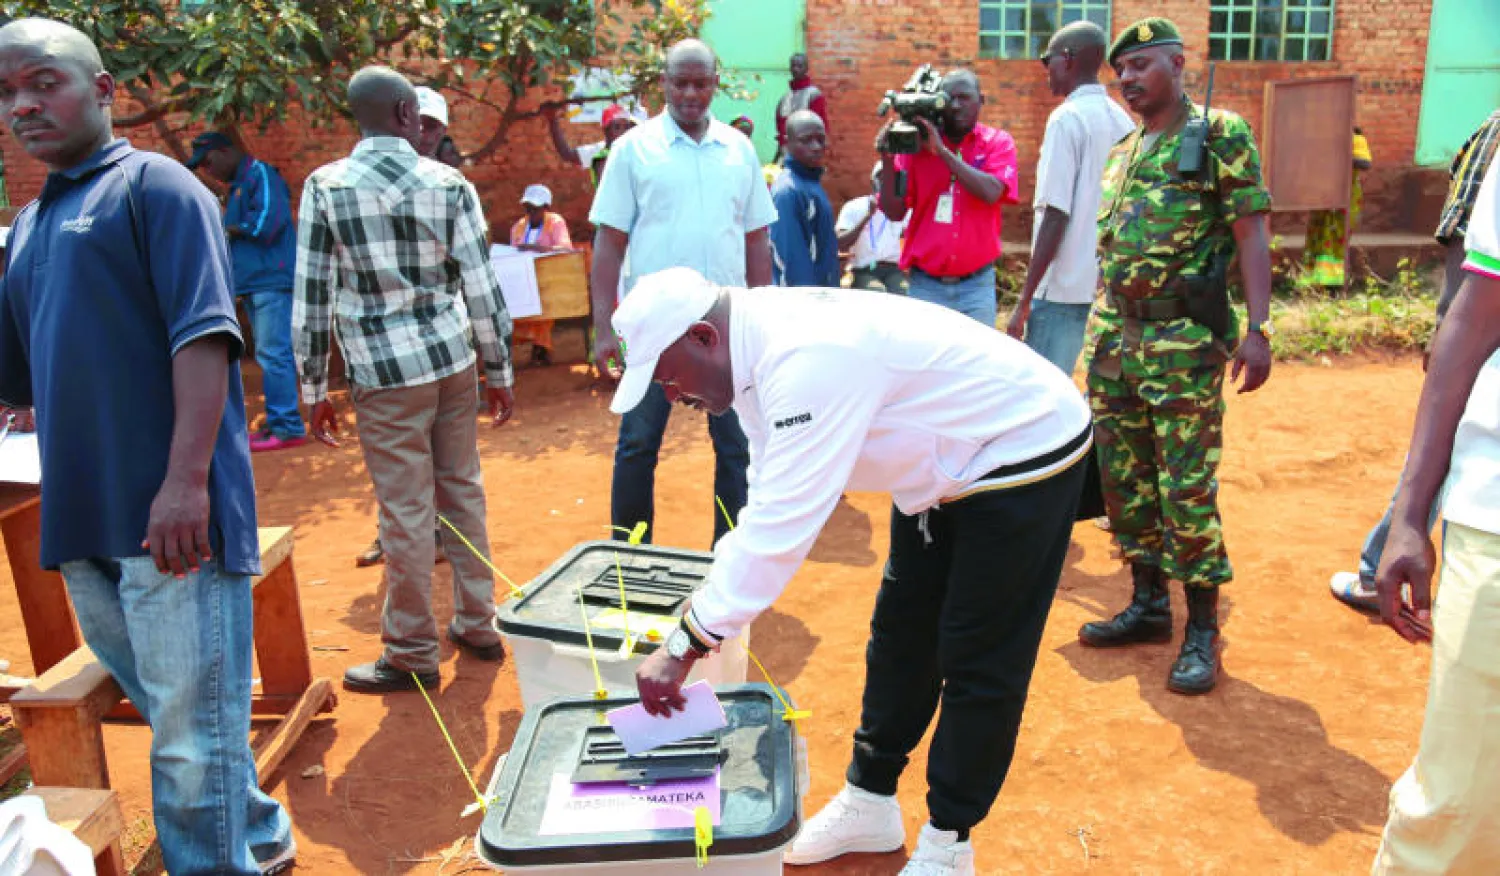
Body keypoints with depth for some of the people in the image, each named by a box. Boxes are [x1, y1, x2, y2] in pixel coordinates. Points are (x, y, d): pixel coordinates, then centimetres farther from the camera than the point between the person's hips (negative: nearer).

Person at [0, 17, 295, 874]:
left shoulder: (154, 185, -3)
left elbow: (204, 334, -15)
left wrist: (186, 480, -23)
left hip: (169, 516, -8)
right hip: (83, 518, 8)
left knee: (192, 732, -2)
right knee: (172, 710, 19)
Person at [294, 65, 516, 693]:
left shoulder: (325, 188, -5)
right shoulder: (450, 184, -1)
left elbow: (311, 296, -4)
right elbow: (482, 287, 0)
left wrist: (315, 389, 4)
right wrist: (498, 372, 9)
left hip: (385, 373, -3)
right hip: (454, 361, 3)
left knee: (405, 513, 3)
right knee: (462, 491, 15)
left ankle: (412, 655, 16)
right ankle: (478, 625, 27)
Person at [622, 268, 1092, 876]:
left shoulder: (806, 361, -36)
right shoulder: (759, 345, -5)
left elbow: (781, 524, -37)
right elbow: (770, 499, 1)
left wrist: (685, 646, -30)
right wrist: (710, 602, -3)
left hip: (1025, 457, -9)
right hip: (946, 464, 10)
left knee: (979, 663, 0)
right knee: (901, 637, 15)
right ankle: (870, 804, 30)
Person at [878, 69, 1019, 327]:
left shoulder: (998, 142, 2)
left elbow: (991, 192, -16)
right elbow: (894, 212, 0)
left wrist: (942, 150, -18)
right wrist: (888, 160, -13)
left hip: (976, 285, 0)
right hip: (925, 284, 1)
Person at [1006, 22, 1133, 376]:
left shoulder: (1068, 118, -10)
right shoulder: (1122, 121, 12)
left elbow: (1055, 217, -16)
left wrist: (1024, 301, -14)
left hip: (1065, 289, -8)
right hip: (1109, 288, 8)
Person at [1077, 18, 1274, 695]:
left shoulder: (1221, 135, -3)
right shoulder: (1120, 152, 16)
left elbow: (1251, 235, -8)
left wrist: (1258, 328, -17)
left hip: (1184, 342, -7)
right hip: (1115, 339, 7)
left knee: (1187, 488, -4)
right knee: (1123, 479, 11)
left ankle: (1203, 630, 9)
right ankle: (1148, 605, 25)